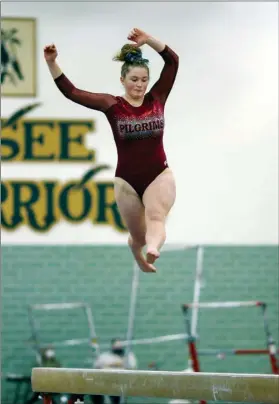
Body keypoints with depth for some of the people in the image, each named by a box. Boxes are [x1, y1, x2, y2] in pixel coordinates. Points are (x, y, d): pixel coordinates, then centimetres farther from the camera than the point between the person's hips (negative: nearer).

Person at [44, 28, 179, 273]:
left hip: (159, 176, 0)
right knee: (138, 237, 12)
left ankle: (153, 249, -59)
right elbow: (70, 92, -8)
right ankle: (142, 262, 46)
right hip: (127, 180, 0)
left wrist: (149, 41, -17)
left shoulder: (156, 99, 1)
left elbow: (172, 61, -4)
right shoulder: (112, 105, -3)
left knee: (156, 216, -31)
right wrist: (52, 63, -19)